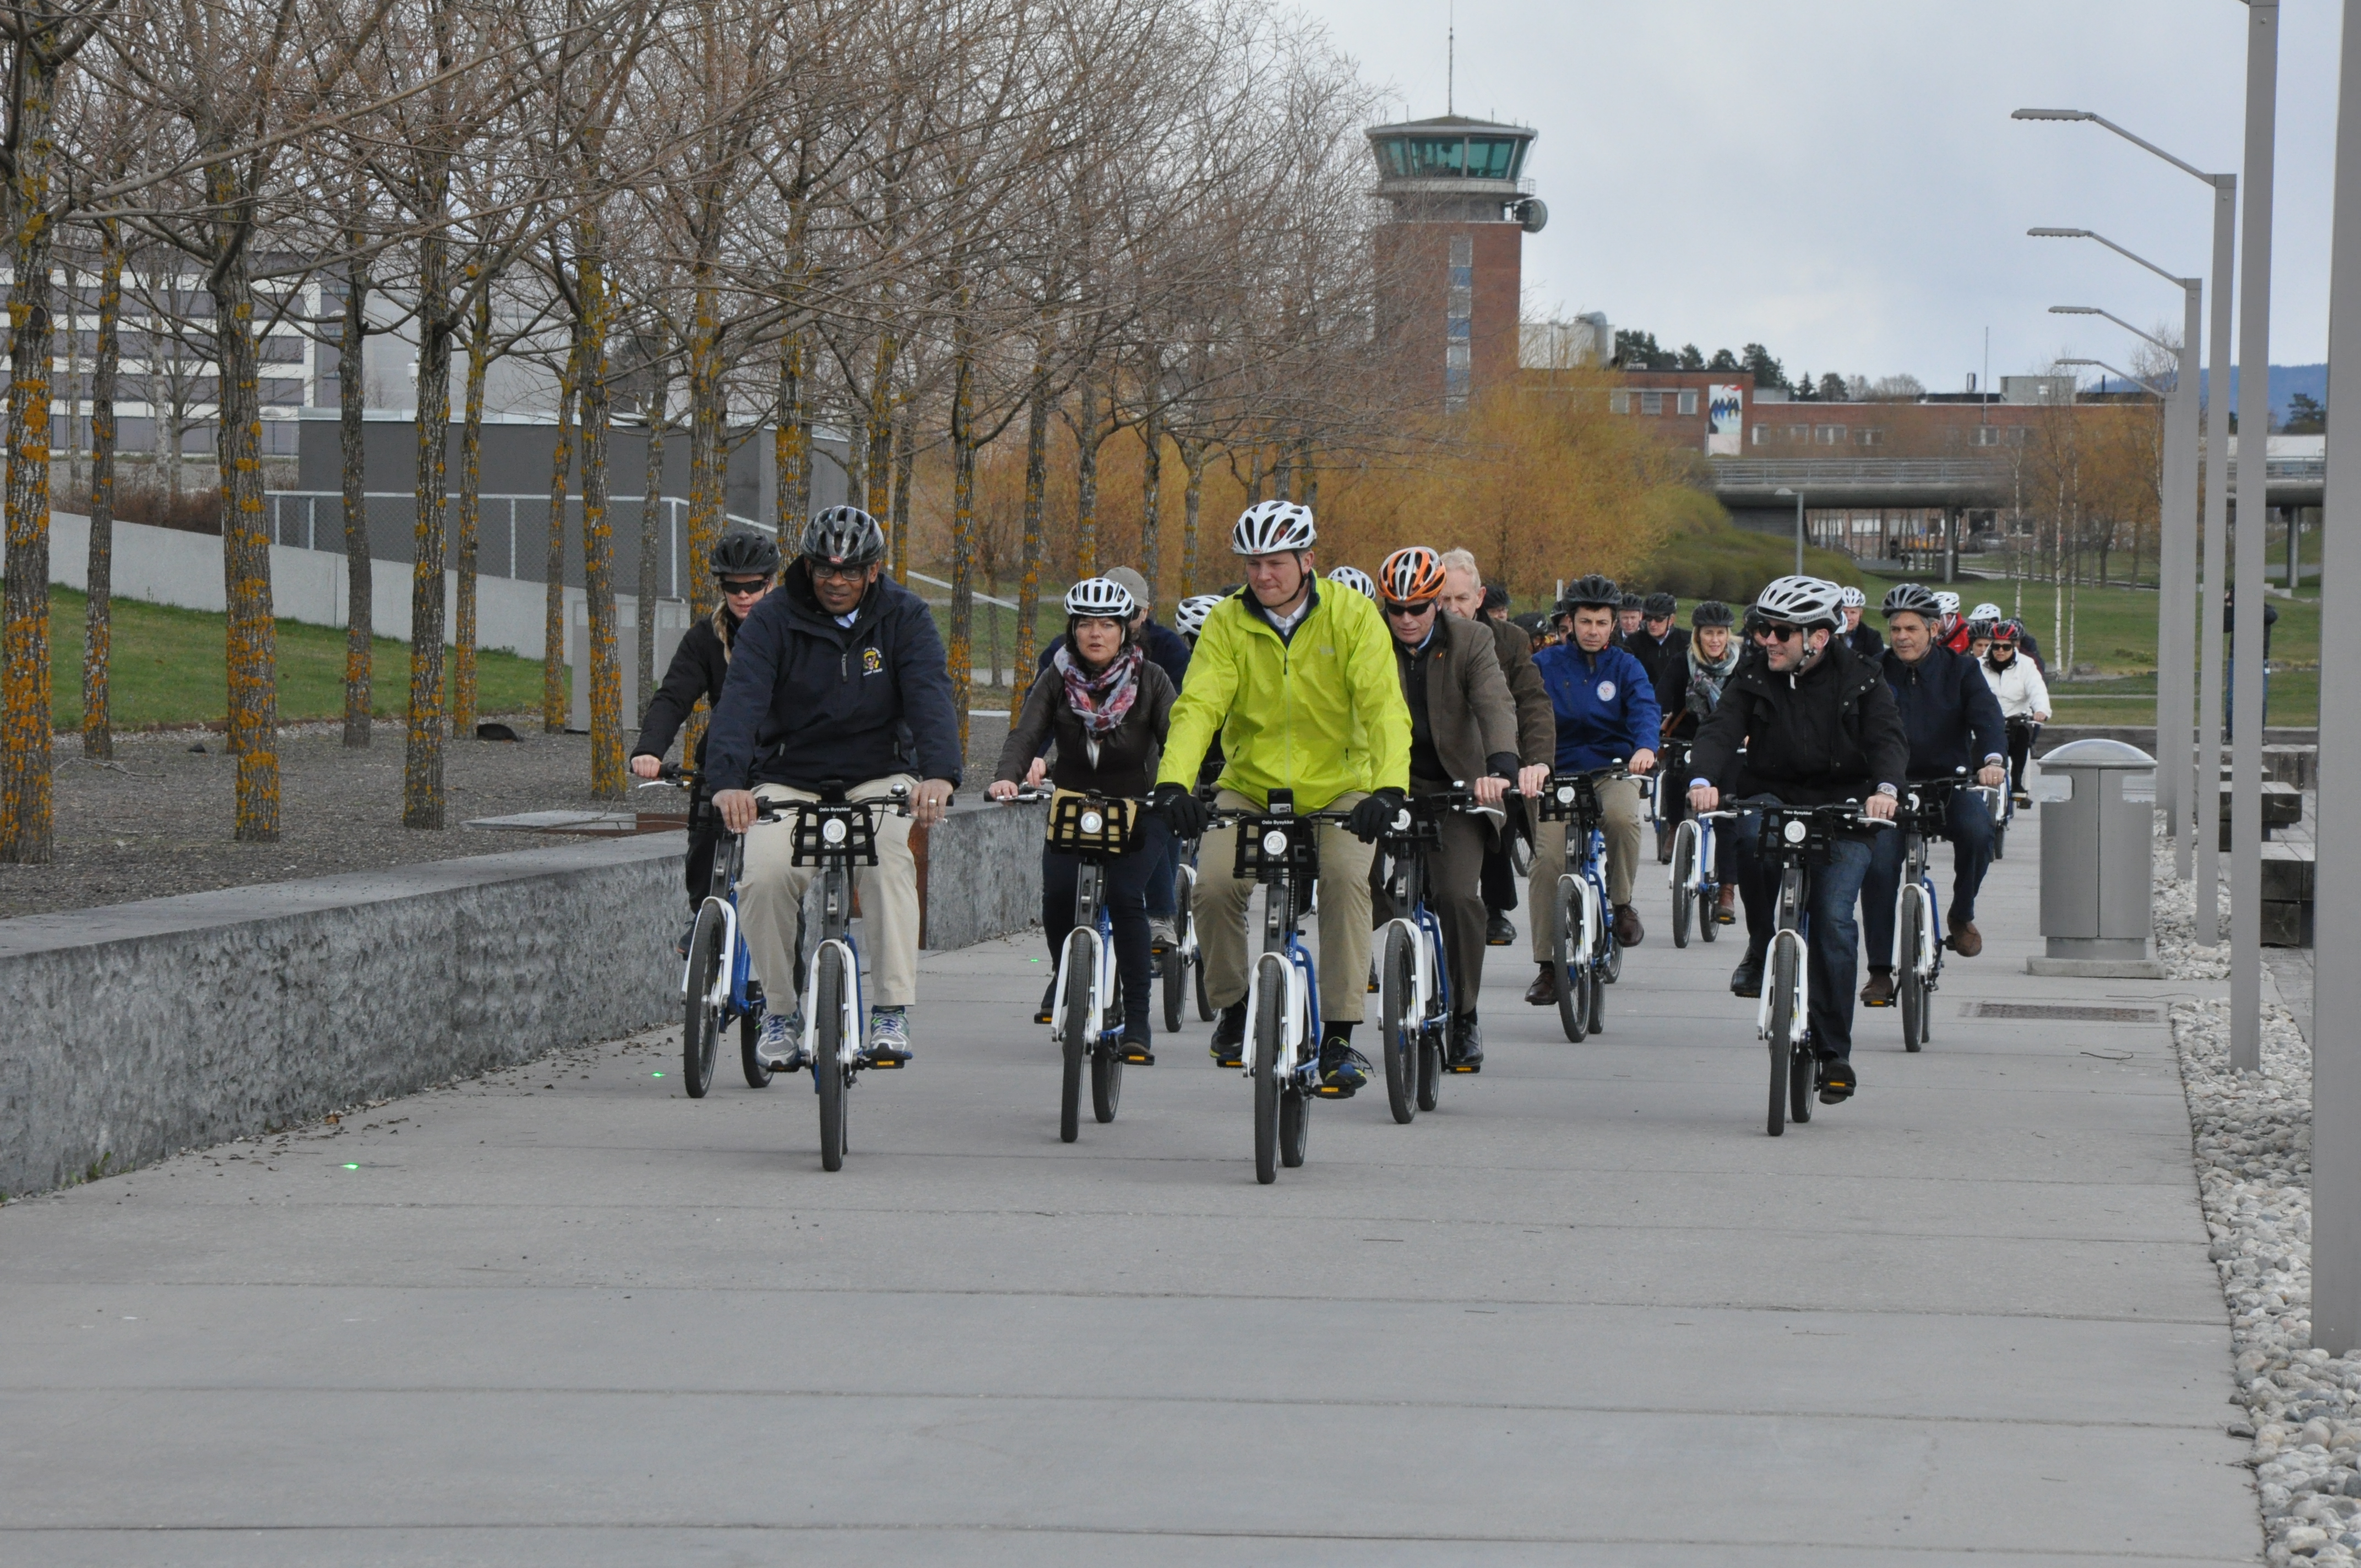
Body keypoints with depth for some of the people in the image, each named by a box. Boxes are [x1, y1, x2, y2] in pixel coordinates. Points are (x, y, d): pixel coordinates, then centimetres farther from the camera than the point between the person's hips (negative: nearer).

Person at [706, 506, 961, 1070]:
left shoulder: (904, 617, -6)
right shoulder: (773, 620, -8)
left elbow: (930, 696, -20)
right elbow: (741, 700, -22)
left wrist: (939, 774, -40)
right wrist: (727, 780, -41)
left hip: (877, 777, 0)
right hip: (789, 778, 0)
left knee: (887, 857, -31)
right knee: (765, 875, -25)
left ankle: (892, 1012, -26)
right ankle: (780, 1008, -3)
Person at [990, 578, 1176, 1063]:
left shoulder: (1151, 680, -5)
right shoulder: (1058, 680, -1)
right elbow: (1026, 733, -14)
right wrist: (1008, 777, -34)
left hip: (1136, 809, -2)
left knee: (1124, 896, -23)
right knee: (1057, 894, -19)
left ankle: (1138, 1022, -16)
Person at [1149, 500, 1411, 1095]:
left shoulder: (1352, 616, -11)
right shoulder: (1228, 623, -6)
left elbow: (1384, 707, -19)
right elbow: (1198, 705, -16)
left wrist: (1389, 787, -36)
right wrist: (1173, 781, -34)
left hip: (1338, 785, -1)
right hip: (1250, 785, 1)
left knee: (1345, 878, -26)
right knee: (1215, 884, -20)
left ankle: (1340, 1035, -17)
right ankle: (1232, 1007, 7)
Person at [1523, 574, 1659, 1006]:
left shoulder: (1624, 667, 5)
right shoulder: (1546, 665, 5)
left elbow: (1645, 708, -11)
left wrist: (1646, 746, -34)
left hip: (1613, 770, -1)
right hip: (1559, 774, 1)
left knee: (1622, 815, -34)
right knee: (1548, 858, -16)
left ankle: (1622, 903, -9)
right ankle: (1546, 965, -5)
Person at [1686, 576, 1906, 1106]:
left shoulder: (1860, 680, -3)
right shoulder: (1753, 675, 0)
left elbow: (1888, 737, -15)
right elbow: (1721, 729, -13)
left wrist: (1886, 788, -38)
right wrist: (1703, 779, -35)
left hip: (1842, 809, -1)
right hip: (1772, 796, 1)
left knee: (1834, 920, -14)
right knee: (1751, 832, -35)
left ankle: (1834, 1052, -5)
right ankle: (1761, 948, -13)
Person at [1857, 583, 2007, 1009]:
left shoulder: (1958, 670, 2)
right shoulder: (1875, 674, 3)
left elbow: (1986, 715, -13)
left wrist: (1993, 759, -34)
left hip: (1951, 782, -1)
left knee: (1977, 830, -31)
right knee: (1878, 866, -18)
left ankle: (1962, 916, -6)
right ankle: (1879, 971, -8)